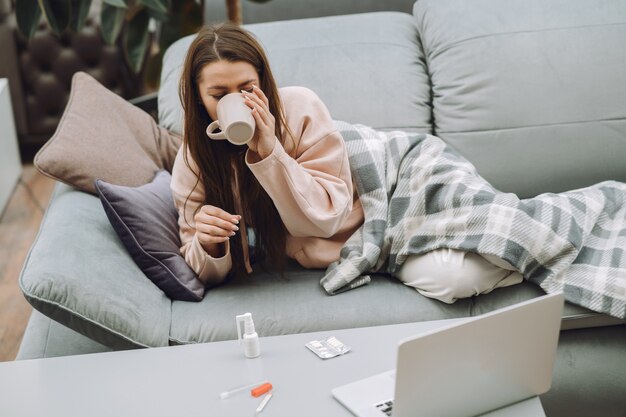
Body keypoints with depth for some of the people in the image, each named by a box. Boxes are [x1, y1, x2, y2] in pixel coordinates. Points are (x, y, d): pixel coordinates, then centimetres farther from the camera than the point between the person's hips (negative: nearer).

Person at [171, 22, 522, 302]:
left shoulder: (300, 108, -20)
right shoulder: (193, 163, -12)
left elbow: (327, 215, -20)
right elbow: (207, 273, -7)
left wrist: (269, 151, -32)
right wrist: (207, 245, -32)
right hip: (329, 253, 2)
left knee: (455, 277, -28)